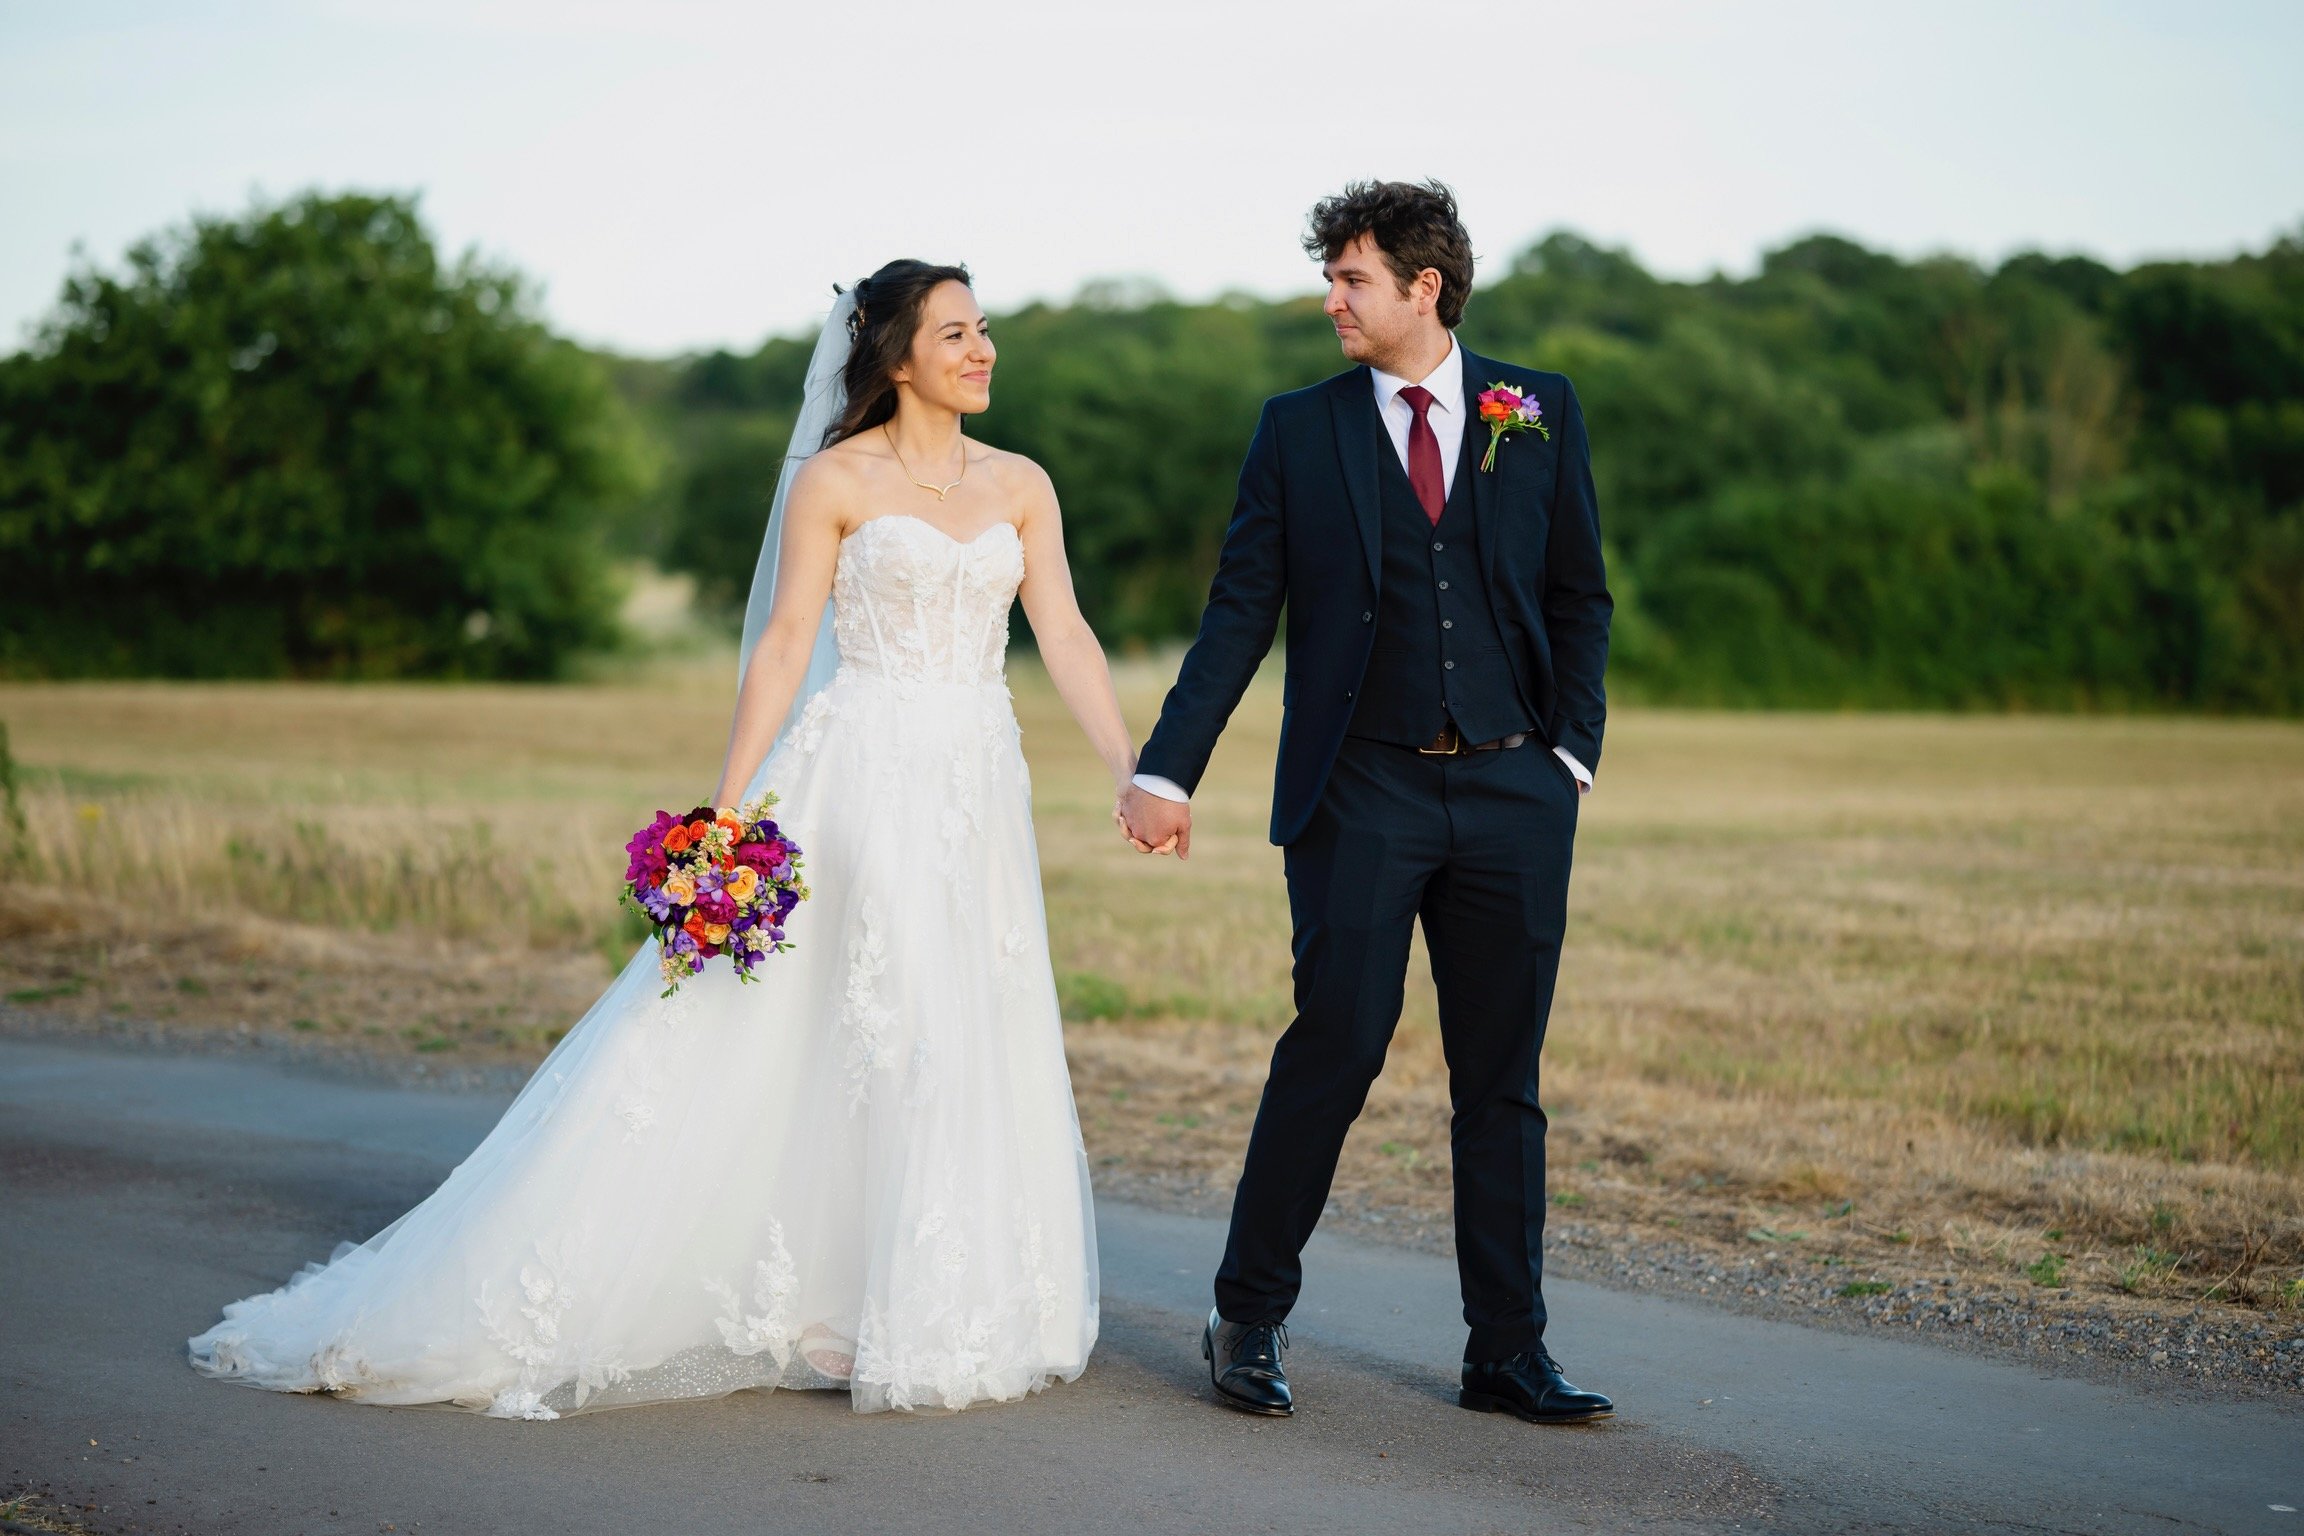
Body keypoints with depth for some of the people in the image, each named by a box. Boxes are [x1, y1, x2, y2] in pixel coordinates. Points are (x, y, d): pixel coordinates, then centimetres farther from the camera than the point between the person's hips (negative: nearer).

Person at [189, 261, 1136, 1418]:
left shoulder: (1020, 486, 11)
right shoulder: (834, 479, -2)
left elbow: (1066, 639, 5)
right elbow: (784, 645, -5)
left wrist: (1136, 774, -6)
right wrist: (727, 812, -11)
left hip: (978, 793, 5)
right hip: (860, 780, -5)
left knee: (968, 1052, 7)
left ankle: (944, 1312, 20)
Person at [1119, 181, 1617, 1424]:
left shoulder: (1540, 411, 7)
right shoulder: (1299, 427, 4)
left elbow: (1579, 596, 12)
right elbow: (1240, 613, 1)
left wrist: (1573, 751, 1)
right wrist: (1166, 770, -8)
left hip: (1512, 795, 2)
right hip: (1360, 795, -2)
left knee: (1502, 1078, 6)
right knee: (1333, 1053, -5)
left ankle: (1506, 1353, 15)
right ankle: (1248, 1321, 12)